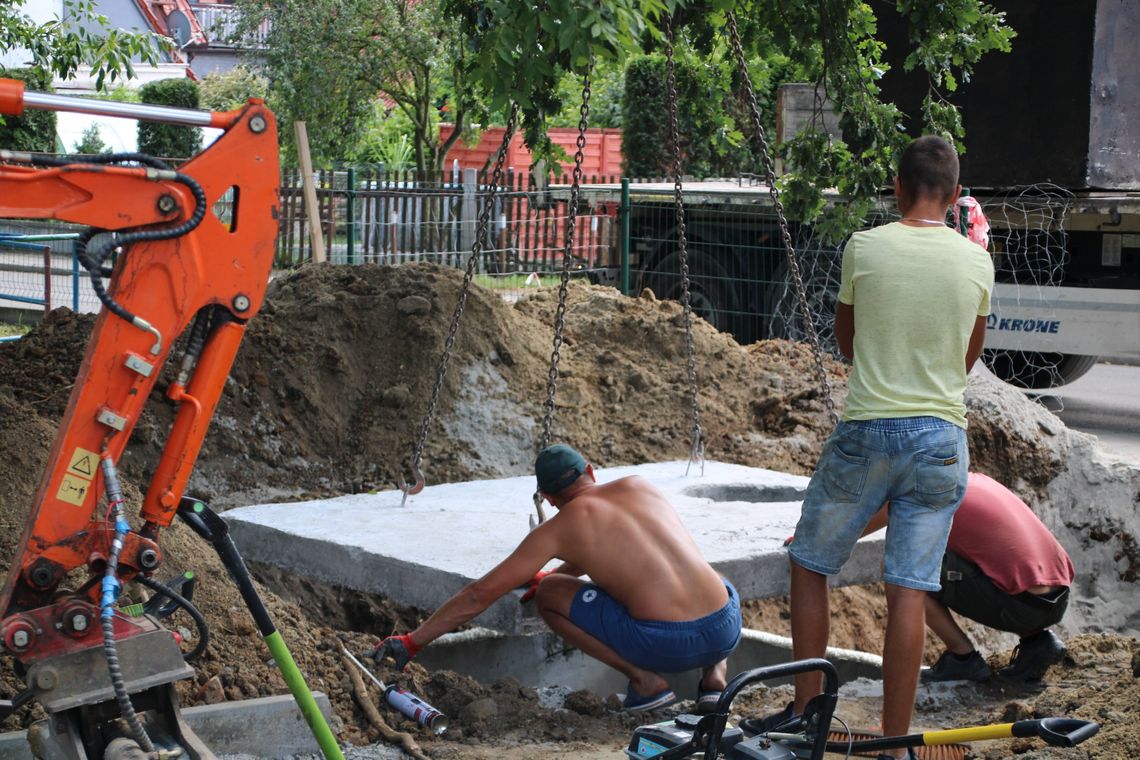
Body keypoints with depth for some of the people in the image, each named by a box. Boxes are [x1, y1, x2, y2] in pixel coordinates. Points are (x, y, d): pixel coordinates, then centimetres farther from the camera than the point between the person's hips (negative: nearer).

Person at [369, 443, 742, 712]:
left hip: (666, 643, -5)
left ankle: (644, 679, 4)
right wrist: (549, 574, 52)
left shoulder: (559, 529, 7)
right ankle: (715, 671, 13)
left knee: (548, 594, 12)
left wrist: (412, 641, 16)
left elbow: (479, 594, 8)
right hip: (728, 628, 5)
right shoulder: (640, 486, 20)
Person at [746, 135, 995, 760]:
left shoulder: (864, 248, -5)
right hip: (941, 439, 2)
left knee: (809, 565, 15)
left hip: (866, 432, -2)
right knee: (909, 592, 3)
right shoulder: (977, 262, 1)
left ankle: (804, 709, 19)